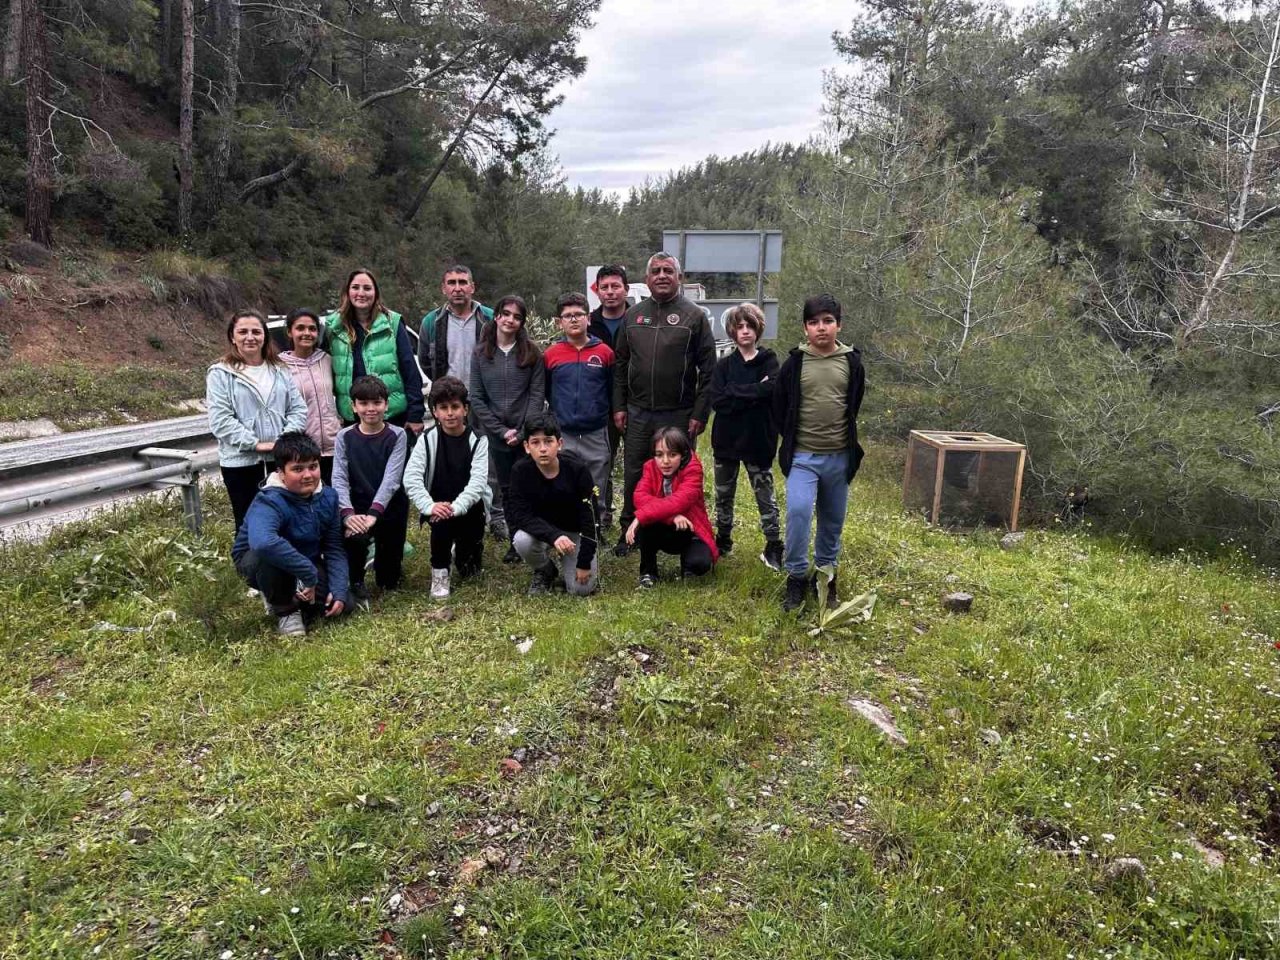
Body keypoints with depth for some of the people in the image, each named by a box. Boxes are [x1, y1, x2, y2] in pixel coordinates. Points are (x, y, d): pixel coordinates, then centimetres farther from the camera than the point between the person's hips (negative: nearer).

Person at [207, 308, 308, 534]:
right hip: (241, 463, -3)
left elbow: (298, 409, 6)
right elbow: (220, 420, -12)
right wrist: (256, 443, -18)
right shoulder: (221, 374, -3)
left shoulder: (280, 370, 10)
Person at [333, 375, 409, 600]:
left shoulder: (397, 436, -7)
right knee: (353, 537, -32)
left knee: (389, 582, 5)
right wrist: (348, 514, -27)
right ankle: (355, 582, -1)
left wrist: (373, 513, -31)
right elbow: (339, 479, -11)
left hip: (390, 508, 0)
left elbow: (391, 479, -17)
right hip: (357, 507, 1)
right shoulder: (345, 437, -1)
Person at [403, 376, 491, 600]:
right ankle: (439, 572, -8)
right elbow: (411, 478, -16)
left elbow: (478, 481, -19)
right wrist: (430, 506, -32)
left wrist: (456, 508, -34)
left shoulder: (478, 441, -8)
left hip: (469, 506, 0)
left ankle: (464, 552, 25)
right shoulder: (428, 439, -5)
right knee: (441, 521, -31)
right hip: (438, 505, 0)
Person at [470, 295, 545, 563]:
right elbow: (476, 398, 2)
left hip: (527, 434, -2)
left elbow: (537, 394, -3)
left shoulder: (532, 353, 0)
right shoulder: (481, 354, 5)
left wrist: (523, 431, -13)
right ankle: (515, 539, 20)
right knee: (506, 489, 10)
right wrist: (501, 431, -7)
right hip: (496, 436, 2)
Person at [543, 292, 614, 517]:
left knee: (596, 493, 8)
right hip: (562, 436, 0)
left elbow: (613, 391, 6)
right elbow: (543, 392, 8)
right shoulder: (551, 354, 2)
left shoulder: (605, 352, 0)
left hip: (596, 436, 0)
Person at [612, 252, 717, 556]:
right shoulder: (633, 315, 9)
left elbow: (707, 369, -5)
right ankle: (629, 530, 25)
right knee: (633, 475, 10)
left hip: (679, 415, -3)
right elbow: (620, 365, 13)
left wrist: (700, 413, -10)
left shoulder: (694, 315, -2)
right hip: (638, 414, 3)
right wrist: (619, 406, 6)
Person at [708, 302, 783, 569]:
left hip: (758, 440, -3)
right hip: (727, 440, 3)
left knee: (765, 497, 4)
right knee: (724, 495, 14)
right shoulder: (724, 365, 4)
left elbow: (771, 390, -21)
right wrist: (754, 393, -15)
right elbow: (717, 401, -10)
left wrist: (735, 392, -16)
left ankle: (773, 548, 13)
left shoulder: (769, 362, -2)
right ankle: (722, 541, 30)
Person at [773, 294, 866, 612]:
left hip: (839, 457, 2)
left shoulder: (852, 362, 0)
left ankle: (825, 576, 28)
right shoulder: (794, 363, -4)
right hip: (802, 457, -2)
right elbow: (779, 407, 6)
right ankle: (796, 577, -2)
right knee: (798, 511, -17)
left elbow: (854, 406, 14)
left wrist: (846, 440, 13)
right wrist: (792, 440, 7)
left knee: (833, 521, 11)